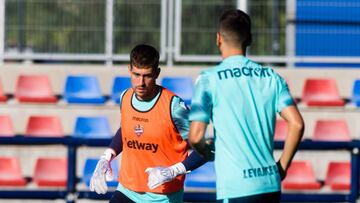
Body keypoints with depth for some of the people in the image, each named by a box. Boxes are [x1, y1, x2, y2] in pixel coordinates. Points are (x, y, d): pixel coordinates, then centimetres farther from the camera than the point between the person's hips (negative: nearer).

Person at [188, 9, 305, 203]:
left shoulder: (209, 78, -3)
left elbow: (195, 136, -8)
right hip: (271, 184, 5)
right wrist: (282, 166, 10)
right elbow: (297, 124, 0)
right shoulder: (272, 77, 9)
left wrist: (207, 152, 14)